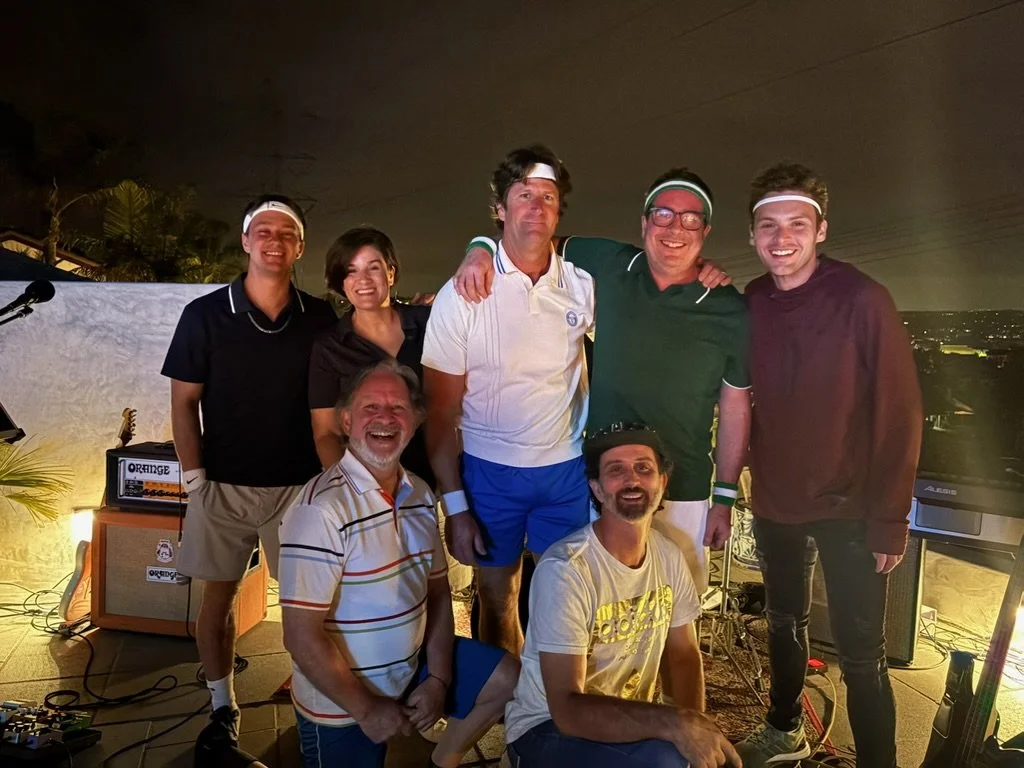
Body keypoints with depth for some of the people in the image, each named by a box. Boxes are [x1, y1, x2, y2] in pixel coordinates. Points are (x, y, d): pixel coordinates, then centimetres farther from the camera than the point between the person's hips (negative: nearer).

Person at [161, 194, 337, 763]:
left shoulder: (321, 318, -2)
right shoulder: (205, 315, -5)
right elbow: (184, 402, -1)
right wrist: (194, 478, -6)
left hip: (299, 485, 0)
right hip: (224, 487, 0)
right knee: (219, 595, 10)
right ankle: (223, 709, 29)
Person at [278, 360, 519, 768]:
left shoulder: (420, 494, -1)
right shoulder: (322, 509, -27)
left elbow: (437, 591, 5)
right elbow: (301, 636, -25)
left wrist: (438, 679, -3)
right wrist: (367, 708, -17)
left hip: (412, 663, 7)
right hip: (341, 703, -6)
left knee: (509, 680, 7)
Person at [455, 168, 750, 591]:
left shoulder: (731, 311, -9)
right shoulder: (609, 266, -5)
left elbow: (735, 407, -2)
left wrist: (725, 497, 1)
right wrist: (482, 249, -13)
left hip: (682, 496, -2)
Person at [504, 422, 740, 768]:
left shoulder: (669, 556, -4)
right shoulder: (566, 571, -26)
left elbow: (683, 654, 6)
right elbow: (568, 710, -28)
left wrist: (696, 725, -12)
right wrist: (676, 723, -36)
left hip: (632, 719, 7)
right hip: (548, 727, -6)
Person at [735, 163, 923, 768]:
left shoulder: (862, 300, -16)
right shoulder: (749, 305, -3)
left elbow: (899, 415, -14)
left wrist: (890, 519, -13)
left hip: (848, 511, -5)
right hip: (775, 504, 5)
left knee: (861, 654, 4)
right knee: (784, 625, 22)